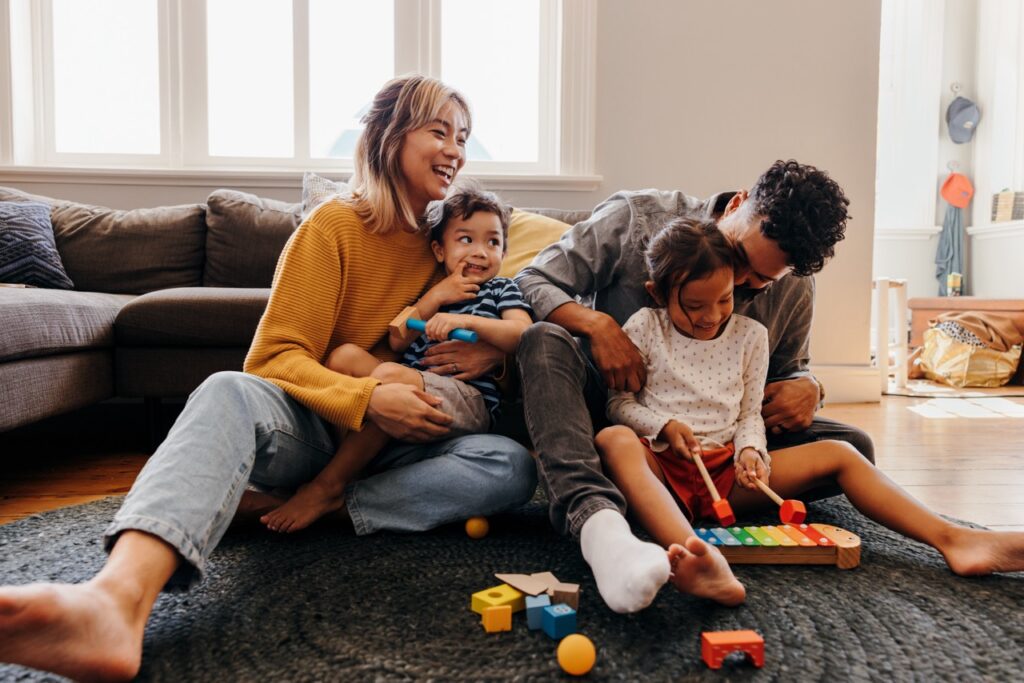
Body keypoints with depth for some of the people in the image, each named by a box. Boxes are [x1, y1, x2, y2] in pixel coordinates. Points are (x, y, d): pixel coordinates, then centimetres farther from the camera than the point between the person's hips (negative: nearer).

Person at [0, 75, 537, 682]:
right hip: (316, 427, -3)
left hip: (400, 443, 4)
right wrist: (366, 397, -29)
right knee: (228, 393, -36)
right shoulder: (334, 227, -5)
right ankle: (121, 598, -59)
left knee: (514, 466, -24)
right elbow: (275, 358, -11)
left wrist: (493, 350, -6)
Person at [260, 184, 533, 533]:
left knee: (391, 374, -33)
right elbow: (397, 341, 10)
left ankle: (328, 486, -25)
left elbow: (523, 335, -7)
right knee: (345, 355, -14)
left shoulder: (502, 289, 14)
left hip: (470, 402, -5)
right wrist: (436, 297, 1)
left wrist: (466, 320, -19)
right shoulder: (426, 291, 26)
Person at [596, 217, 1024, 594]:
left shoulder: (749, 336, 10)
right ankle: (694, 560, -64)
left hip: (726, 472, 4)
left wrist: (750, 450, -9)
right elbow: (619, 403, 2)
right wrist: (664, 426, -16)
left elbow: (749, 413, 13)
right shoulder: (644, 329, 1)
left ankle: (951, 539, -19)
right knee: (613, 440, -40)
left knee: (837, 454, -10)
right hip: (661, 464, -4)